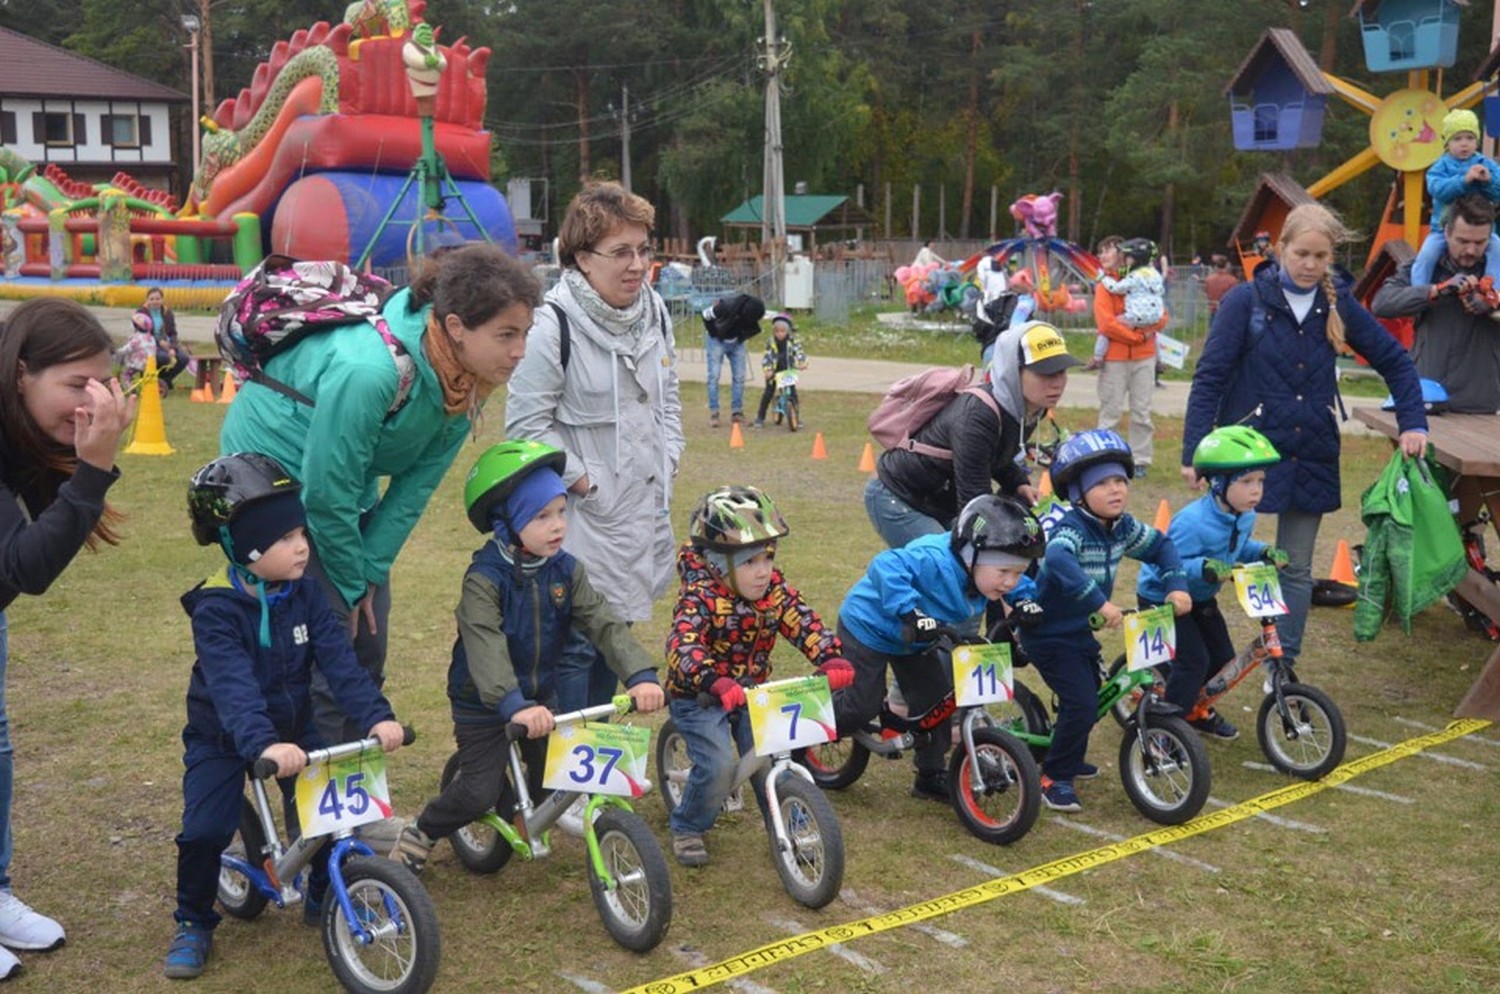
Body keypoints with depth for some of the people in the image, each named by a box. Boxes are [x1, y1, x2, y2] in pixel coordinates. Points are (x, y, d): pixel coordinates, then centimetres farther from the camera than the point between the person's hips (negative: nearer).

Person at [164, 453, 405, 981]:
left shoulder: (305, 593, -11)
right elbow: (232, 687, -39)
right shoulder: (215, 610, -26)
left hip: (294, 727, 4)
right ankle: (194, 924, 11)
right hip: (223, 738, -3)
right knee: (204, 832, -15)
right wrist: (264, 744, -54)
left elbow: (339, 660, -19)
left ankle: (323, 897, 20)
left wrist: (377, 716, -34)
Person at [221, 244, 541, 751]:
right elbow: (326, 492, -28)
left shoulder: (466, 378, -15)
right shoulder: (368, 370, -38)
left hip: (350, 486, 7)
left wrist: (369, 573, -8)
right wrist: (352, 583, -14)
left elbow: (417, 483, -7)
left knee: (367, 647, 7)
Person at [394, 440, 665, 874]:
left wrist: (641, 674, -31)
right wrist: (514, 705, -50)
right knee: (480, 792, -6)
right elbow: (486, 648, -36)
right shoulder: (484, 578, -23)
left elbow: (604, 623, -15)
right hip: (484, 702, -5)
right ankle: (419, 835, 19)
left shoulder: (565, 570, -6)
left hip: (540, 695, 5)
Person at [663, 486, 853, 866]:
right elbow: (682, 644, -36)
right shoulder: (700, 596, -22)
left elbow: (805, 624, -13)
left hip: (753, 692, 5)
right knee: (719, 766, -19)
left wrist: (832, 658, -33)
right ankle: (686, 828, 7)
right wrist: (716, 682, -53)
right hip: (700, 697, -5)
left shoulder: (774, 589, -5)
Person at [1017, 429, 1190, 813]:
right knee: (1081, 703, -15)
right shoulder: (1071, 528, -26)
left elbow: (1160, 545, 14)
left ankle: (1070, 759, 44)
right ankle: (1054, 778, 2)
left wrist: (1176, 586, -1)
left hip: (1081, 631, 9)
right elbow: (1057, 560, -47)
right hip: (1049, 634, -9)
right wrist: (1100, 602, -52)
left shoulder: (1122, 527, -1)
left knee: (1090, 694, 21)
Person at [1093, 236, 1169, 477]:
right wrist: (1139, 335, -11)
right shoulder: (1105, 285, 1)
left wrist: (1136, 323, -14)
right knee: (1111, 412, 0)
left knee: (1142, 412, 5)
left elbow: (1162, 317, 5)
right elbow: (1106, 323, -10)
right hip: (1114, 358, -2)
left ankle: (1141, 460, 11)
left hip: (1144, 357, 2)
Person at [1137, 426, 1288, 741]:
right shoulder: (1192, 522, -35)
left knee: (1222, 656, 8)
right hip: (1162, 596, -8)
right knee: (1194, 661, -15)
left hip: (1200, 597, 8)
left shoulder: (1244, 516, -8)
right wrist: (1204, 567, -48)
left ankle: (1199, 710, 33)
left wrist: (1264, 552, -9)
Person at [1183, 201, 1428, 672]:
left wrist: (1413, 423, 0)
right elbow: (1209, 377, -10)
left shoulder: (1338, 305, 3)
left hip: (1311, 456, 4)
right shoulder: (1246, 301, -8)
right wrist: (1194, 451, -14)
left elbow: (1394, 360, 11)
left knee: (1297, 568, 10)